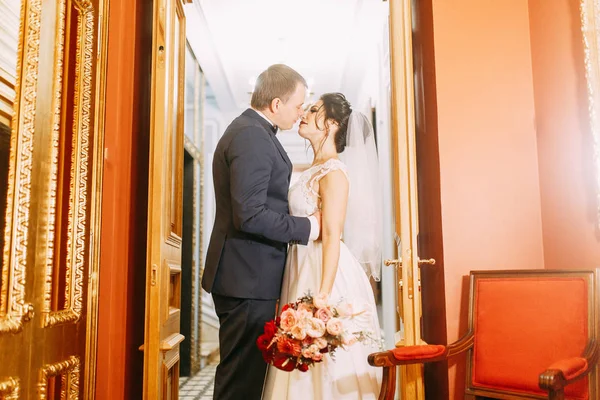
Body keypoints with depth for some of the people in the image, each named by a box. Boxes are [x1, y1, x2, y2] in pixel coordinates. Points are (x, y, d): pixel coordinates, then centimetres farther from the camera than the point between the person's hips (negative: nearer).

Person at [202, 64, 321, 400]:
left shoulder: (249, 130, 15)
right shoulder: (252, 136, -17)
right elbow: (249, 215, -24)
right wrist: (306, 227, -14)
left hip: (246, 274, 10)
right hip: (249, 277, -10)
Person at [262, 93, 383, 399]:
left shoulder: (334, 172, -12)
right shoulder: (314, 170, 15)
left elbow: (332, 238, -19)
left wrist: (322, 296, -24)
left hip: (325, 273, -9)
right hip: (303, 271, 9)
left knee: (327, 371, 1)